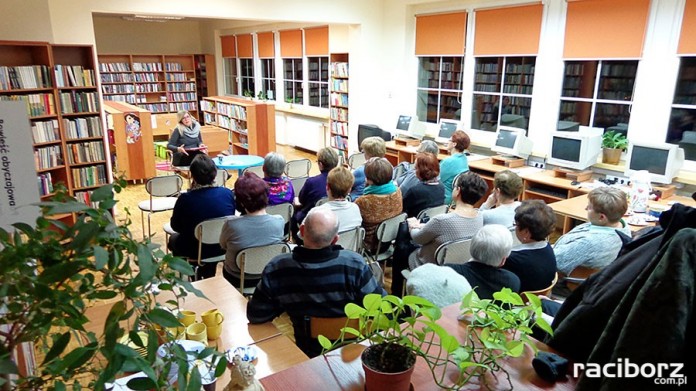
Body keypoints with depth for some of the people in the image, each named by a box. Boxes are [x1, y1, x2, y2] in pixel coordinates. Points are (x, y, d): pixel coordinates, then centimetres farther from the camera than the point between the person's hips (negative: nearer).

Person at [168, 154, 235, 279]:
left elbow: (175, 226, -5)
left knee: (173, 239, 31)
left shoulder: (185, 199, -23)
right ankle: (208, 276, 43)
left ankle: (194, 275, 37)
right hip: (223, 247, 3)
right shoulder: (228, 193, -14)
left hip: (195, 251, -2)